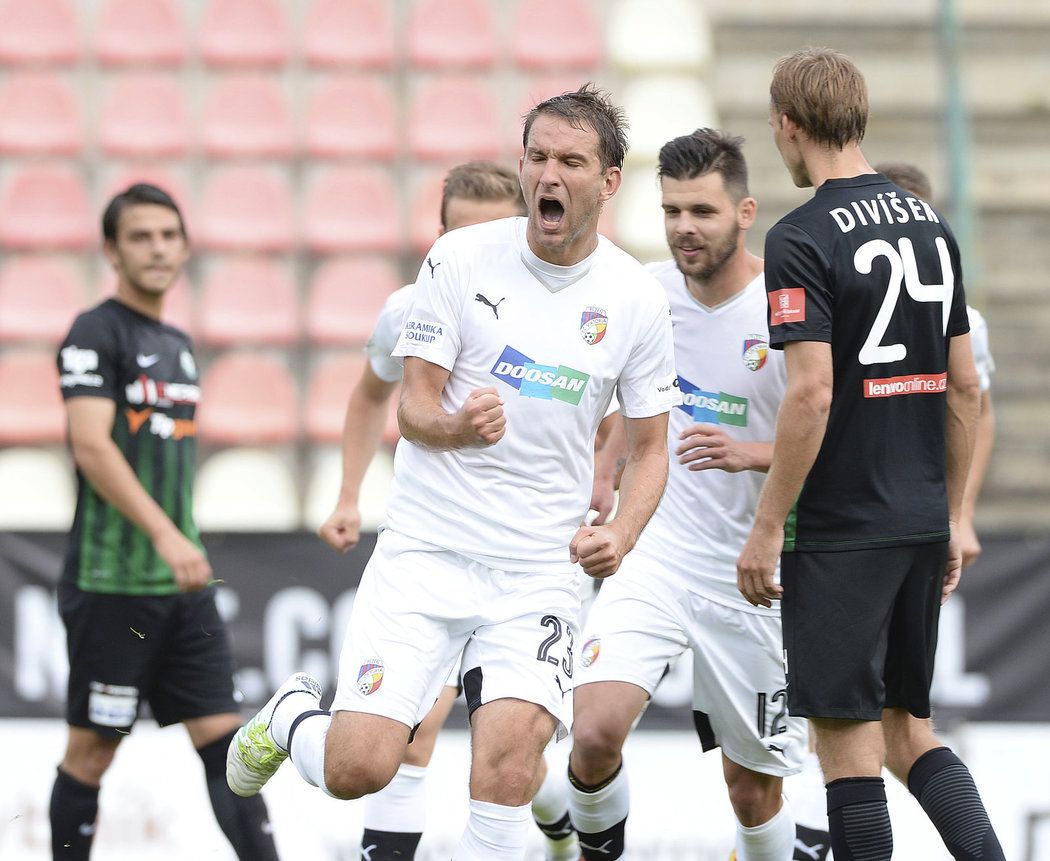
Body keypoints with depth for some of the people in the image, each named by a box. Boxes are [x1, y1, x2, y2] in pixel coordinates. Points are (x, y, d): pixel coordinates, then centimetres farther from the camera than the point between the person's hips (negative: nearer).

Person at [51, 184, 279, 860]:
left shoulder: (179, 346, 17)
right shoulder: (97, 334, -8)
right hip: (110, 582, -7)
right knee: (92, 750, 0)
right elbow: (92, 448, -20)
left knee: (225, 738, 0)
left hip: (183, 583, 7)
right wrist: (165, 534, -29)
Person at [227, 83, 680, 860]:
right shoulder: (460, 259, -5)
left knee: (508, 758, -22)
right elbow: (413, 407, -3)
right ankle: (293, 716, 25)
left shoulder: (637, 300, 0)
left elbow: (649, 446, 9)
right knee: (358, 768, -10)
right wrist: (456, 426, -27)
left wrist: (621, 532, -10)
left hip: (541, 570, 1)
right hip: (426, 552, -1)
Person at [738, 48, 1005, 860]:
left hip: (839, 527, -7)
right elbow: (965, 387, 12)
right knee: (908, 726, 14)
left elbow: (812, 393, -19)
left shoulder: (802, 238, -12)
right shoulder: (929, 222, 9)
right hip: (922, 519, 7)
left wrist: (766, 528, -12)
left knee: (847, 735, 1)